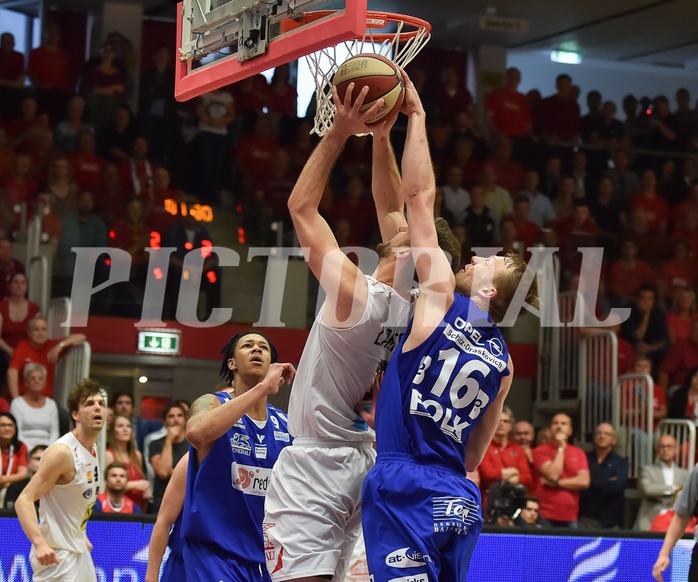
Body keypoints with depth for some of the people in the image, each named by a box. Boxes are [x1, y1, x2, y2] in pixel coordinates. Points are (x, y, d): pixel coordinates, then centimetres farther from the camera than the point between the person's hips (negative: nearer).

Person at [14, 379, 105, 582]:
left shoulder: (92, 449, 8)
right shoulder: (62, 451, -19)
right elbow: (24, 500, -24)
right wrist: (39, 543, -36)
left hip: (79, 552, 9)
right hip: (57, 555, -9)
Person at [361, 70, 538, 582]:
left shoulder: (443, 300, -2)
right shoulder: (503, 362, 14)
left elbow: (420, 195, 1)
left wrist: (416, 116, 7)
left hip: (406, 489, -7)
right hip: (461, 501, 7)